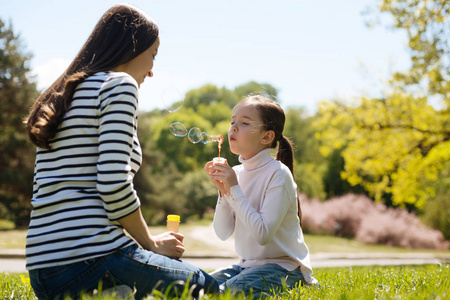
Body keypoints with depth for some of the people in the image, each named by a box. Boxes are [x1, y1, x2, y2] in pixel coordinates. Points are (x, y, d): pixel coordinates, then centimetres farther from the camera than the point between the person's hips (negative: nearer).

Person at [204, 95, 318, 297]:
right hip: (247, 264, 7)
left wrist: (234, 189, -21)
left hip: (282, 266, -7)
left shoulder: (278, 173, -15)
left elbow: (263, 234, -25)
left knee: (228, 292, -26)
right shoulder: (236, 173, 4)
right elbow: (223, 233, 2)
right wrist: (223, 190, -11)